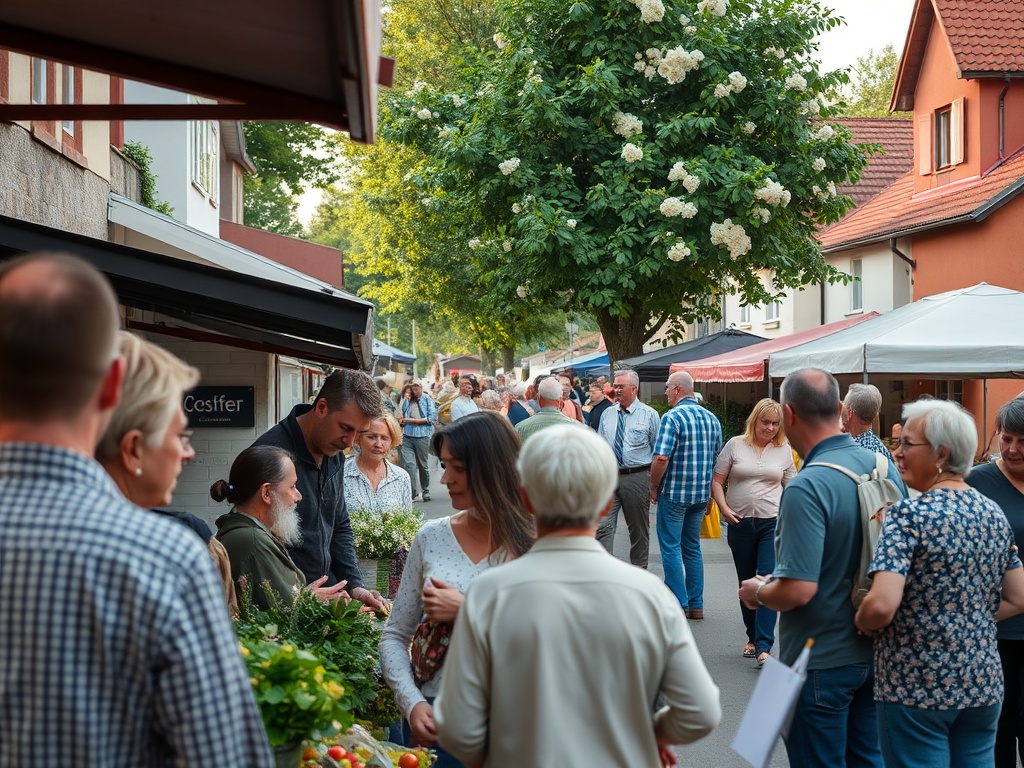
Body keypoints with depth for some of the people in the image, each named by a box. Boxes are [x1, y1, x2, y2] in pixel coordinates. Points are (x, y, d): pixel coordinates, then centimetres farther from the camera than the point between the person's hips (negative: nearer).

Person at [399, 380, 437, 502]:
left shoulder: (428, 400, 2)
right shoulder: (407, 400, 13)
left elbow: (431, 418, -7)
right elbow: (402, 416, 19)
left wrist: (410, 420, -9)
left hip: (422, 436, -2)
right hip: (407, 436, 2)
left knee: (423, 465, 8)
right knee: (408, 464, -10)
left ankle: (425, 491, 22)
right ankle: (413, 492, -5)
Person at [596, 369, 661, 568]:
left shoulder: (650, 415, -2)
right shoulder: (607, 414, 8)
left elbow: (659, 452, 0)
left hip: (637, 478, -2)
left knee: (639, 530, 10)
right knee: (603, 526, -8)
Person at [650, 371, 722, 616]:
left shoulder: (673, 417, -14)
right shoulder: (712, 419, 8)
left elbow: (661, 458, -22)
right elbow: (718, 457, 13)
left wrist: (653, 487, -7)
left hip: (674, 493, -7)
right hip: (701, 494, 7)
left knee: (671, 548, 2)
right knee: (692, 547, 15)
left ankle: (679, 605, 2)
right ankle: (696, 605, 17)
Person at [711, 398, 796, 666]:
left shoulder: (784, 450, 5)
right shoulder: (735, 445, 3)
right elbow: (717, 481, 4)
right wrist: (724, 508, -10)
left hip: (773, 523, -1)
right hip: (740, 524, 1)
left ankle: (763, 647, -13)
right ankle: (753, 637, 27)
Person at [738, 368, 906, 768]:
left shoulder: (806, 487, -26)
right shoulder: (885, 468, -2)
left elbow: (798, 590, -29)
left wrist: (757, 591, -7)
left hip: (821, 662, -7)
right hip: (874, 652, 7)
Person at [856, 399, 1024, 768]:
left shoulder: (908, 515, -17)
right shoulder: (994, 513, 4)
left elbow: (882, 606, -26)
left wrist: (861, 621, -6)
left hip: (916, 688, -6)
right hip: (984, 683, 6)